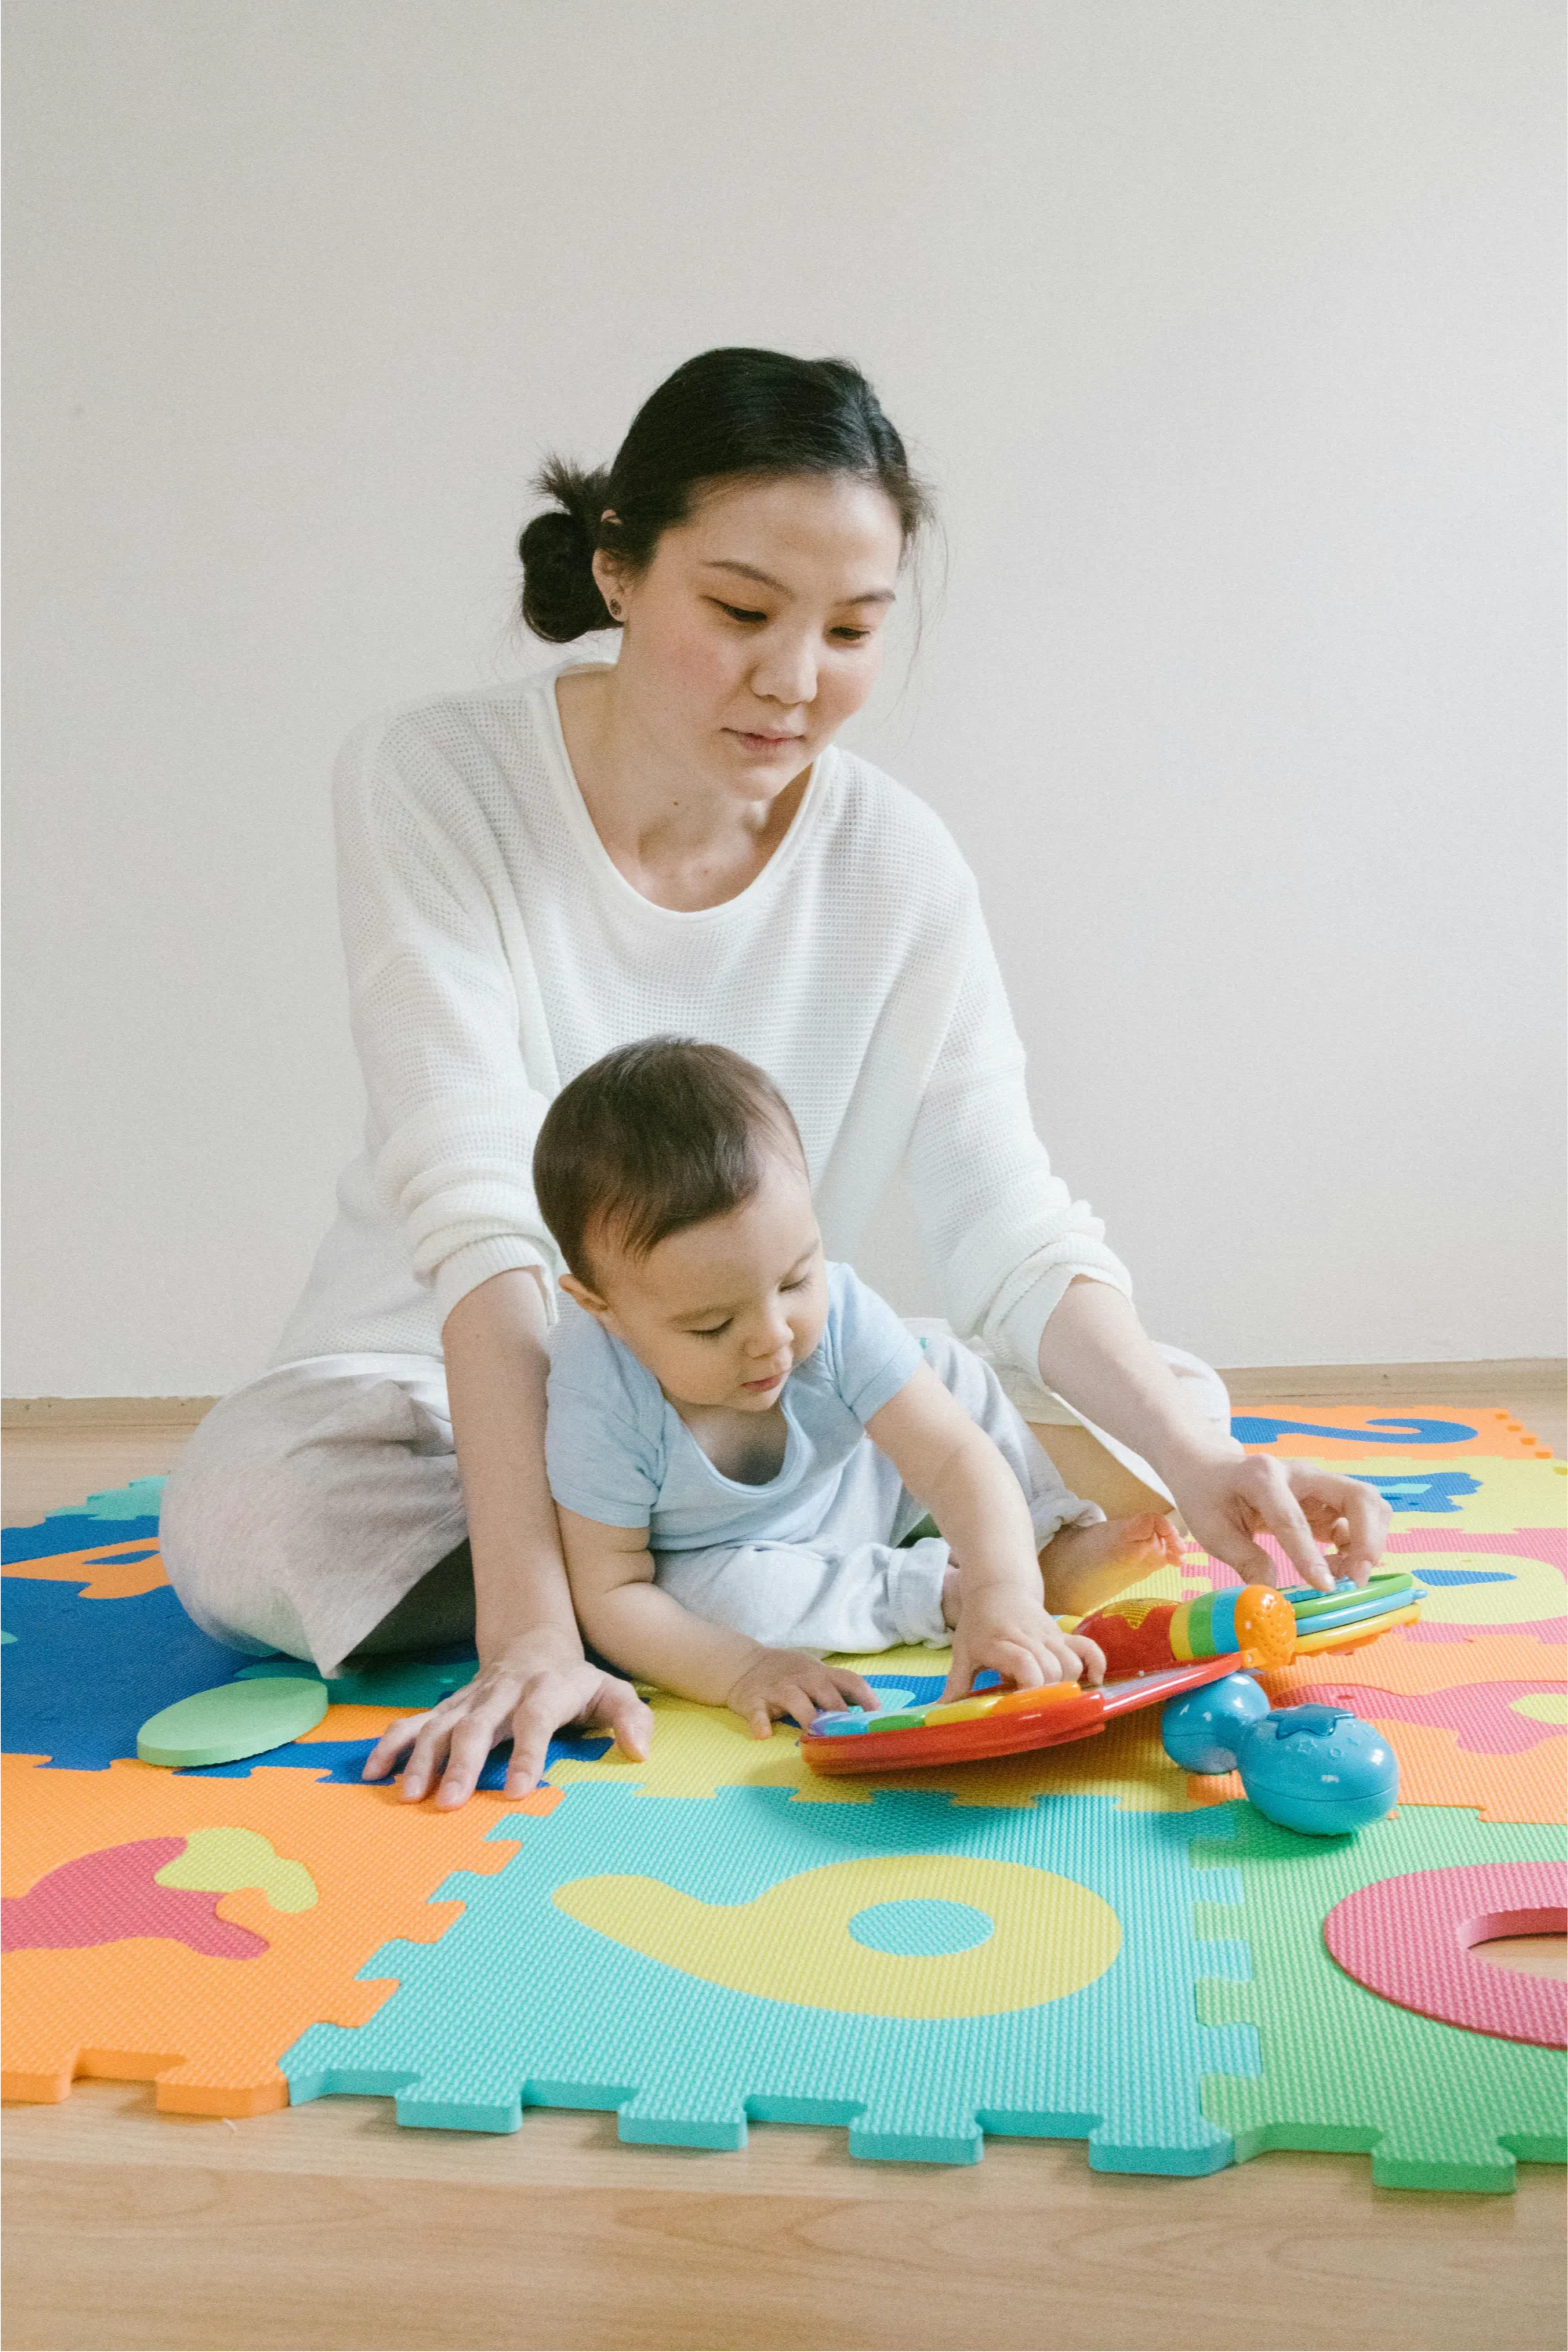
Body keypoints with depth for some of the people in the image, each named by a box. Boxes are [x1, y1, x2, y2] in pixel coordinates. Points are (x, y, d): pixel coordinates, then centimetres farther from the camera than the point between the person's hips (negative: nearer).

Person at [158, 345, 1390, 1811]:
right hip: (446, 1377, -2)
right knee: (239, 1512, -34)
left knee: (1173, 1409, -12)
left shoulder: (897, 866, -10)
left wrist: (1196, 1461, -33)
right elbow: (475, 1208, -29)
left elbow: (1008, 1225, -14)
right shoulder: (428, 784, -19)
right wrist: (531, 1625, -37)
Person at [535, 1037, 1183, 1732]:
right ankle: (935, 1589, -15)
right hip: (715, 1555, -3)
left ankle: (1057, 1540, 9)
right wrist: (741, 1671, -41)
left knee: (952, 1374, -7)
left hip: (852, 1489, 3)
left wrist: (1004, 1591, -51)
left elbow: (955, 1454, -34)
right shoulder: (602, 1412, -36)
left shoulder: (838, 1314, -29)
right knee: (720, 1590, -35)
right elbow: (610, 1592, -28)